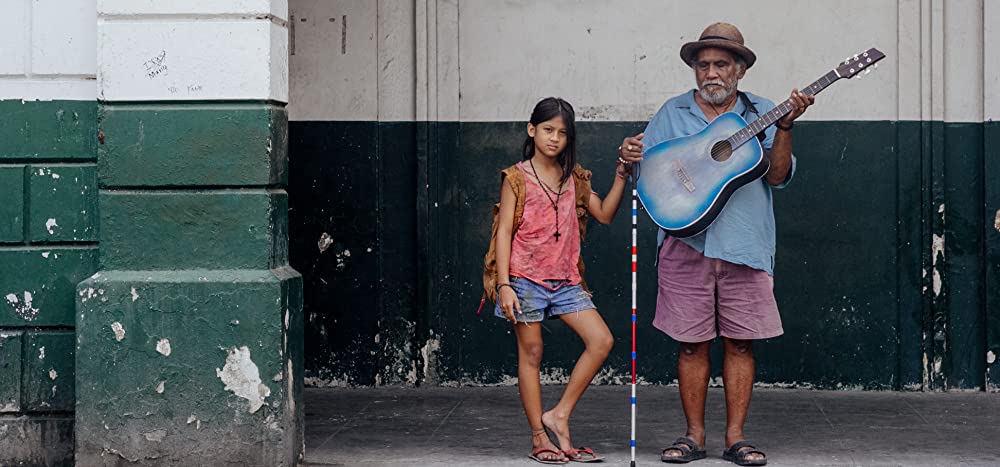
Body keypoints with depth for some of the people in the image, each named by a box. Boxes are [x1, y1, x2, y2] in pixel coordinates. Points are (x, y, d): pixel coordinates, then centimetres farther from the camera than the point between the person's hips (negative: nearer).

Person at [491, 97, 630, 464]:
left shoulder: (573, 177, 11)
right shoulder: (517, 178, -3)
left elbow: (604, 214, 14)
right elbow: (504, 232, -6)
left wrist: (622, 175, 3)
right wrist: (504, 286, -13)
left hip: (565, 279, 5)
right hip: (526, 278, -5)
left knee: (601, 340, -8)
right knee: (531, 353, 0)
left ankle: (559, 415, -1)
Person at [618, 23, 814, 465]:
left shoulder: (761, 113, 7)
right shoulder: (672, 113, 10)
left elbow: (777, 176, -3)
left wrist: (785, 127, -16)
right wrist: (631, 157, -14)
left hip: (745, 246, 0)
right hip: (686, 242, 0)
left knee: (740, 342, 3)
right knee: (692, 342, 4)